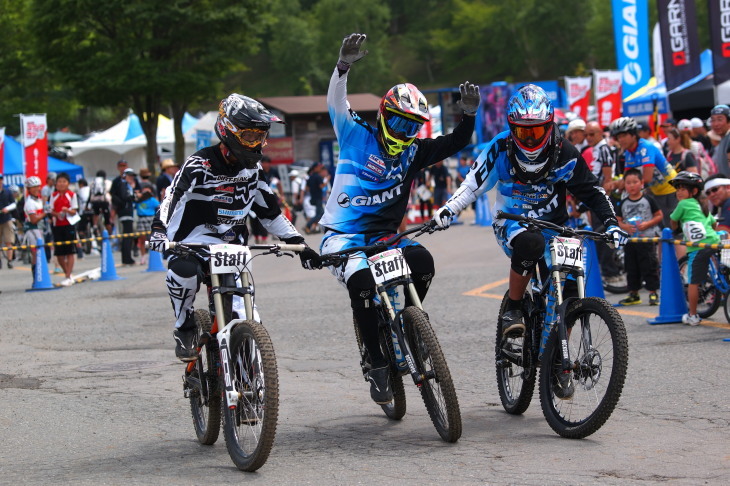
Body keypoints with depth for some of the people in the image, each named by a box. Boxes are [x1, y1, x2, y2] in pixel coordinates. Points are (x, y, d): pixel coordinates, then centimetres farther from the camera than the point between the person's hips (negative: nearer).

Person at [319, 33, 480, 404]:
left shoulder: (413, 153, 8)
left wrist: (469, 115, -12)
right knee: (363, 282, -31)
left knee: (422, 262, -25)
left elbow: (454, 144, 6)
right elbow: (336, 105, -17)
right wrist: (343, 67, -33)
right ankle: (378, 367, -18)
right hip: (343, 235, -4)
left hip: (385, 235, 4)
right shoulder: (357, 137, -3)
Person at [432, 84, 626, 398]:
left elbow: (592, 191, -1)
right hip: (512, 223, -2)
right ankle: (513, 308, -17)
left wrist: (610, 222, -14)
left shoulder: (565, 154, -9)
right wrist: (448, 210, -20)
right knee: (530, 244, -40)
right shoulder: (500, 150, -11)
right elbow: (473, 184, -5)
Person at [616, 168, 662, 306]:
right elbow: (618, 221, 10)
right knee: (631, 267, 9)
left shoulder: (648, 200, -2)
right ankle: (633, 294, 19)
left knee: (649, 266, -3)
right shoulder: (623, 203, 7)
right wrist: (625, 226, -12)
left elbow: (659, 216, 0)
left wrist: (647, 224, -14)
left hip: (647, 239, -4)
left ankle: (653, 293, 4)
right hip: (629, 241, 4)